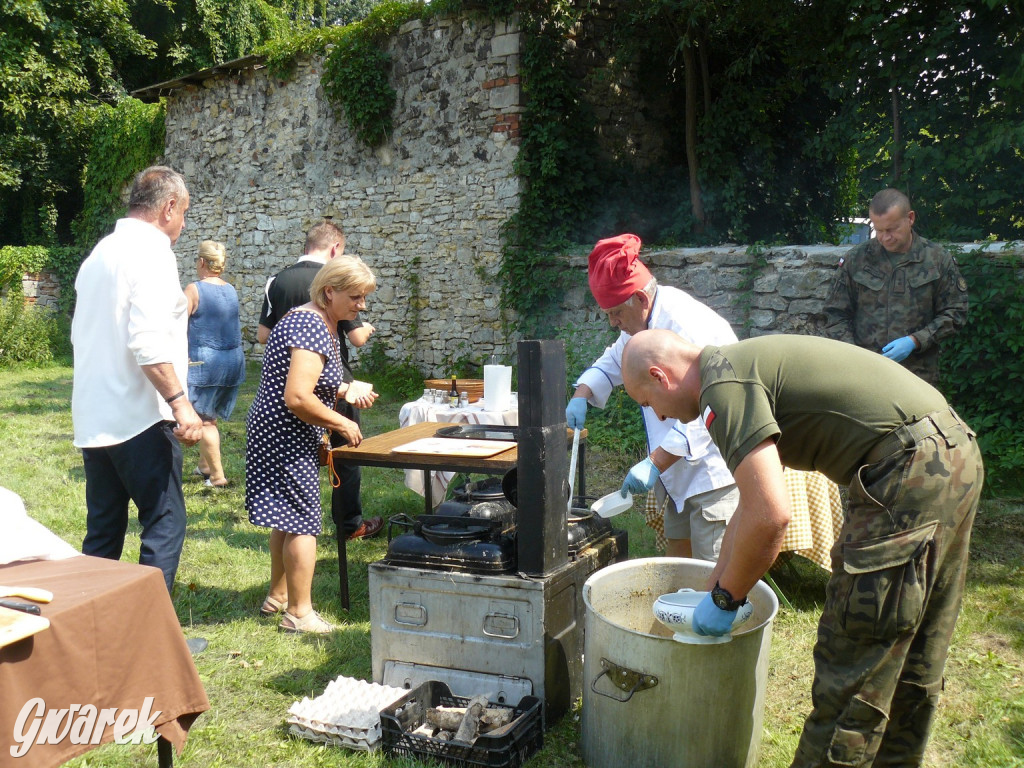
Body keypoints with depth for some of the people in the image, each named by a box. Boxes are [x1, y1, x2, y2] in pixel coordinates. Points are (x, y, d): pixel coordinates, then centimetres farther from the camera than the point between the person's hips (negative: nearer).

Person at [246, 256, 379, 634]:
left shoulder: (323, 323, 11)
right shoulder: (311, 327, -22)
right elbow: (297, 398, -29)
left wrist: (346, 391, 8)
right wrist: (342, 423, -18)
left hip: (277, 434, 11)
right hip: (286, 437, -11)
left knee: (287, 520, 20)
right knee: (302, 522, -3)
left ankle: (277, 596, 33)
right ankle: (299, 612, 6)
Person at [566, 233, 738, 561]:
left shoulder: (687, 325, -25)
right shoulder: (644, 323, 7)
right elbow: (612, 363, 21)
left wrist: (655, 463, -32)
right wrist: (581, 396, 1)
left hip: (714, 470, -10)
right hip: (681, 472, 10)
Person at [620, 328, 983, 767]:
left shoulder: (722, 385, -12)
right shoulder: (743, 366, 19)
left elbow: (769, 516, -20)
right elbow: (753, 505, 25)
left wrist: (725, 599, -3)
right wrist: (713, 590, 30)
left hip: (909, 474, -11)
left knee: (851, 665, -1)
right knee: (911, 661, 22)